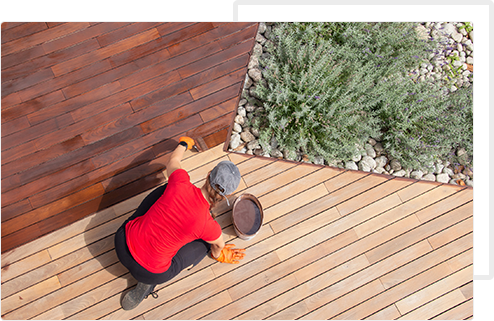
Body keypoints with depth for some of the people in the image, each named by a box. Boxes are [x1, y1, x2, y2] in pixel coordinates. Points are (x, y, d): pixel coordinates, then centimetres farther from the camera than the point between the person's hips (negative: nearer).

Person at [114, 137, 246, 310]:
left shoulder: (180, 183, -18)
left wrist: (184, 144, 29)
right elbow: (219, 245, 3)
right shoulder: (208, 226, -23)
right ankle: (148, 283, 10)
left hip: (122, 243, 4)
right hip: (152, 272, -3)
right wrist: (218, 255, 29)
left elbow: (172, 160, 7)